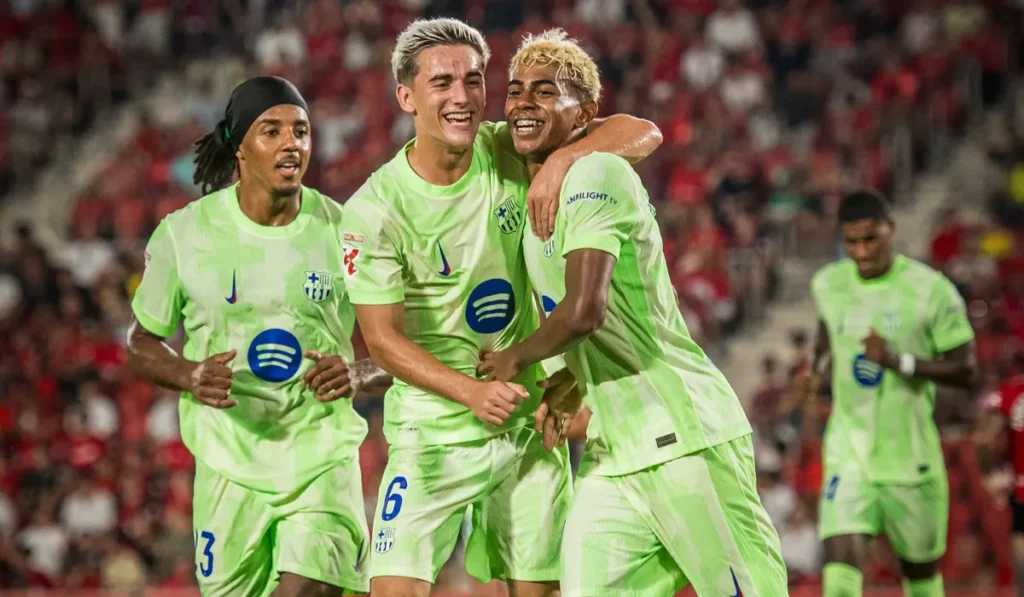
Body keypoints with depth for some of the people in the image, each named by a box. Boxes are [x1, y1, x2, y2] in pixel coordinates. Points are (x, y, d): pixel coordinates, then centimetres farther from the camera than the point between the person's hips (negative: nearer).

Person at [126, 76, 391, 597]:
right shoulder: (184, 232, -2)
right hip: (229, 463, 1)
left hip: (323, 456, -1)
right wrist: (190, 376, -12)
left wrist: (359, 374, -18)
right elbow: (142, 341, 9)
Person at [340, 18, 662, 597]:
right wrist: (472, 392, -25)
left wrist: (562, 159, -25)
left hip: (530, 419, 3)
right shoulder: (375, 208, -12)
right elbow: (382, 338, -12)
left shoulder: (510, 153, -4)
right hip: (435, 431, -3)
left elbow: (643, 133, -6)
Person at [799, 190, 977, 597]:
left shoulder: (931, 290, -10)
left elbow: (966, 371, -9)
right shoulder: (828, 285, 2)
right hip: (848, 452, 2)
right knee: (842, 556, -18)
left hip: (910, 455, -2)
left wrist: (900, 361, -22)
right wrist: (816, 369, 4)